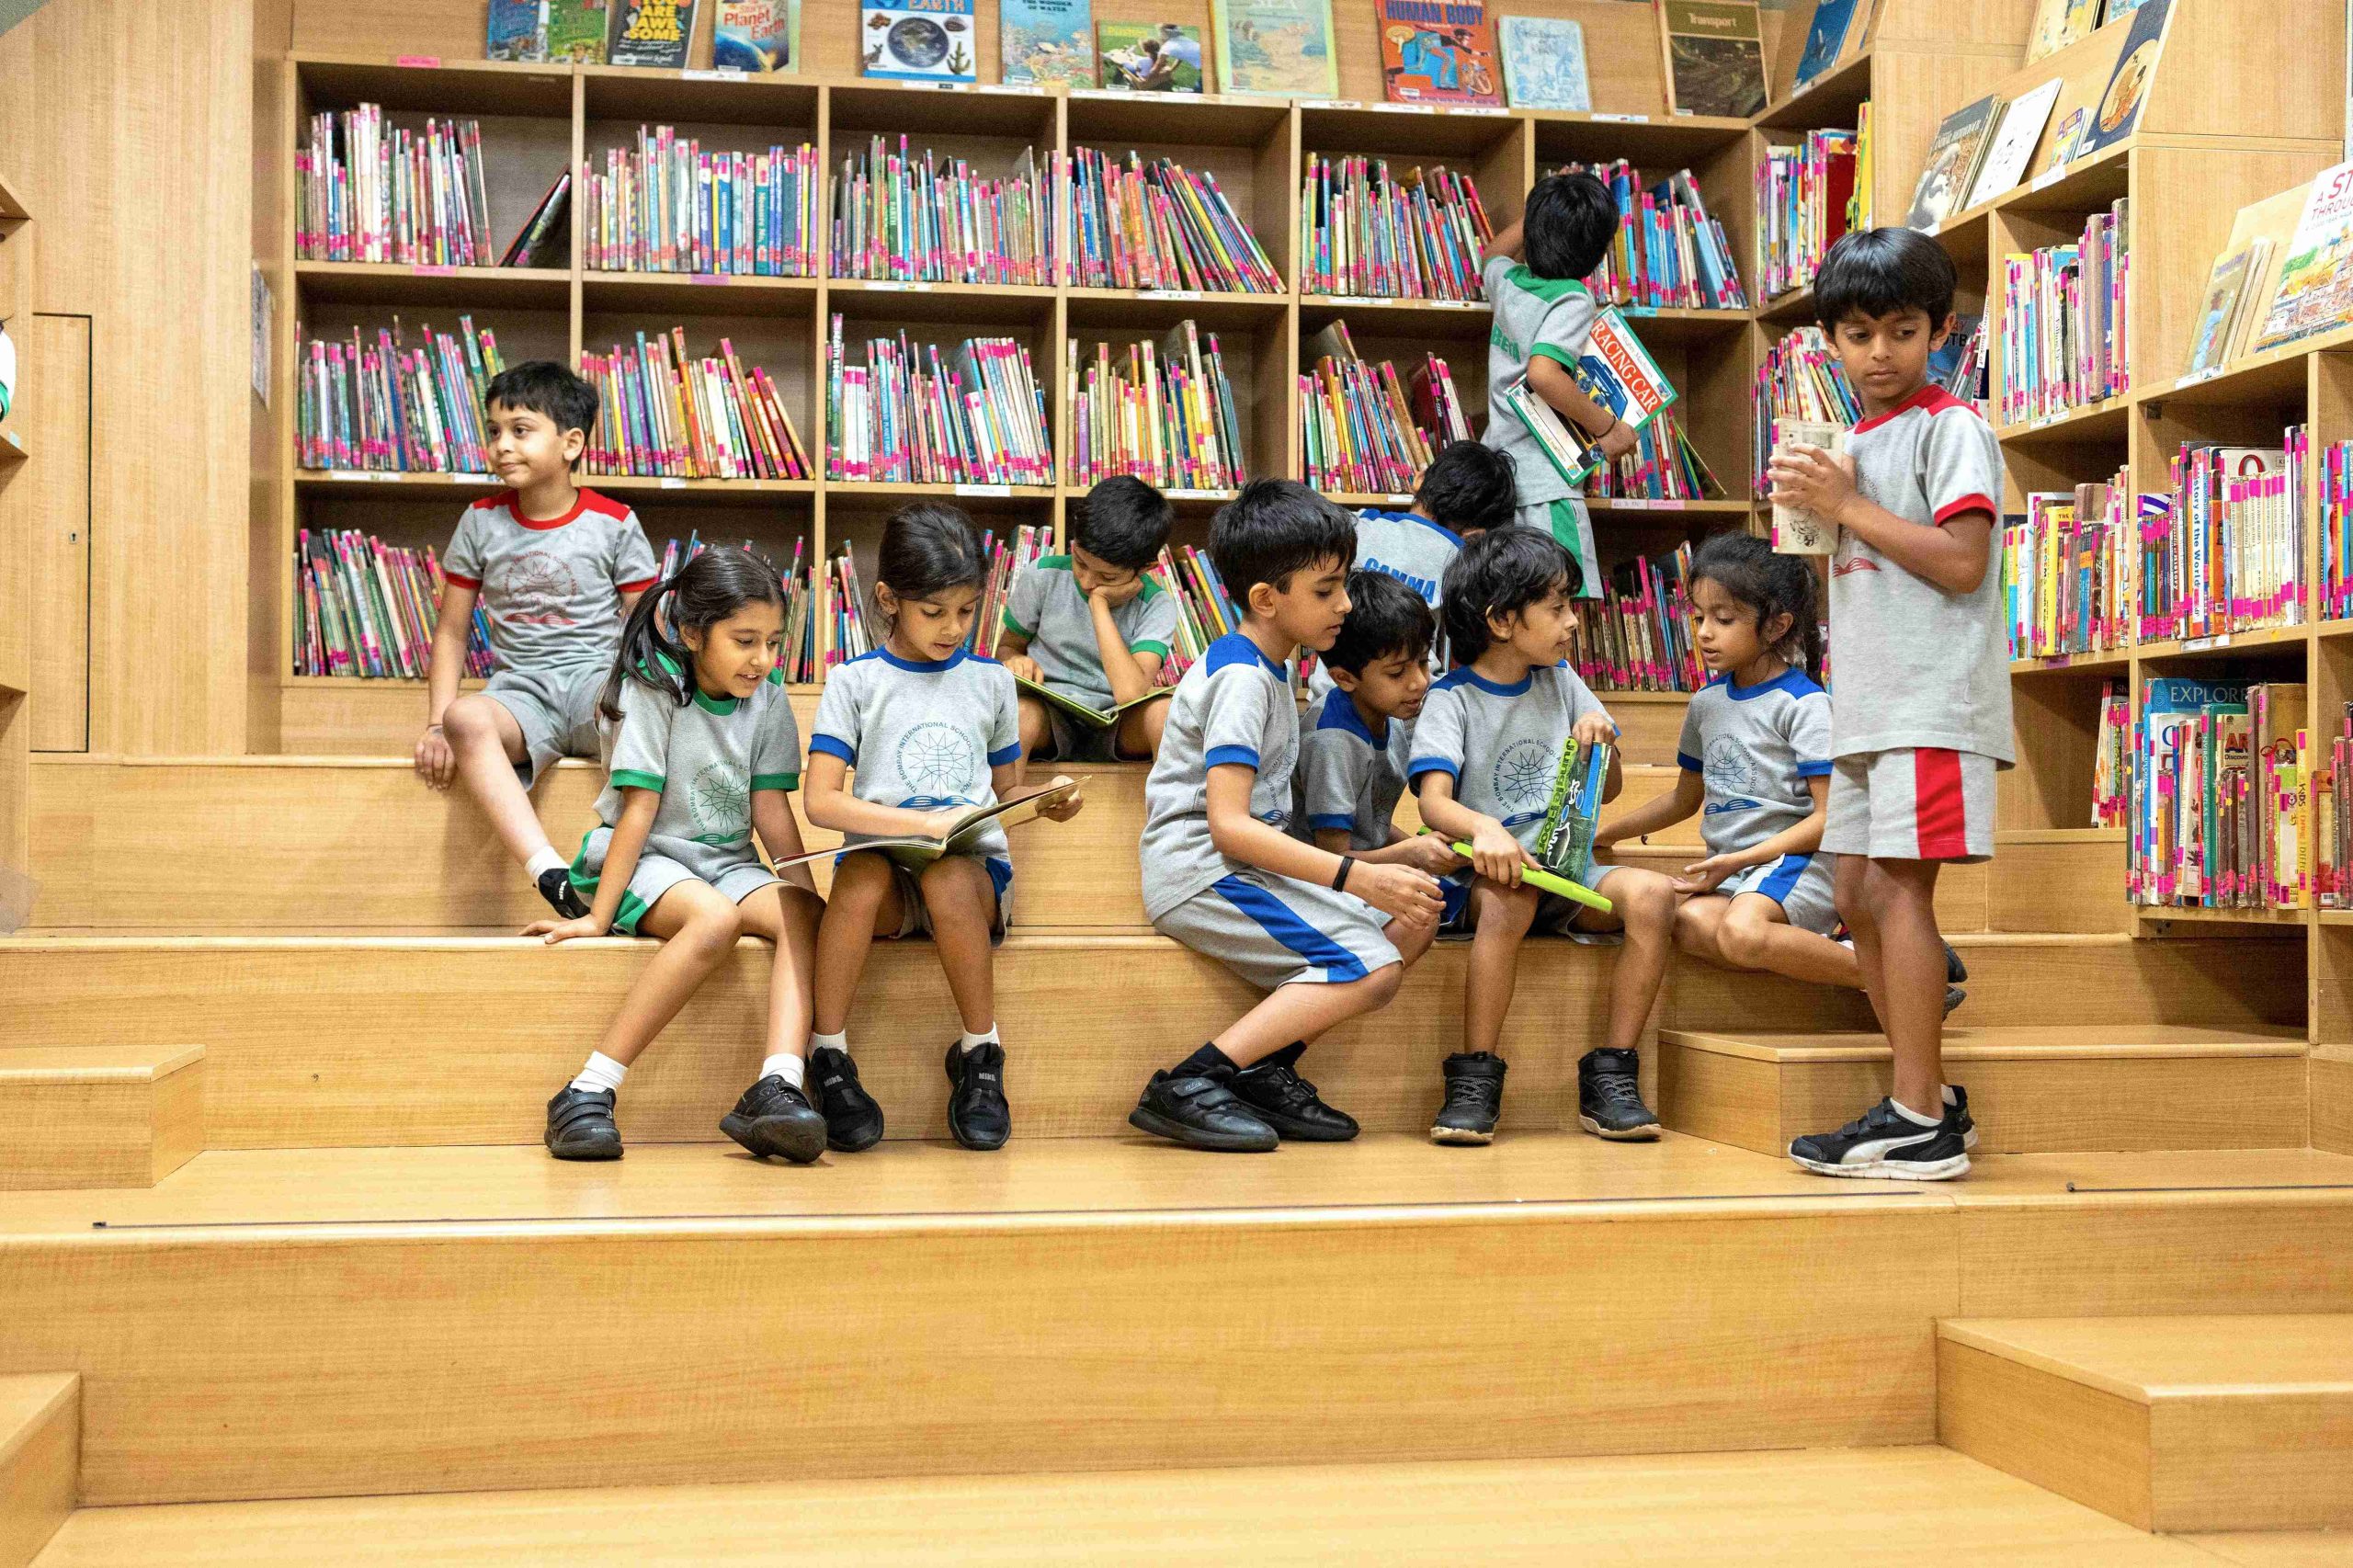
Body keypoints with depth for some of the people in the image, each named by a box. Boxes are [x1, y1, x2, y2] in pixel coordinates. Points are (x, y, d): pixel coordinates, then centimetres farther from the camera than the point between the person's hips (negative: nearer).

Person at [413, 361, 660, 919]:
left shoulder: (613, 523, 4)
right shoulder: (482, 522, 11)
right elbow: (451, 631, 13)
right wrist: (437, 723, -1)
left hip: (598, 678, -2)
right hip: (520, 688, 2)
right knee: (466, 717, -35)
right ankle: (552, 876, -49)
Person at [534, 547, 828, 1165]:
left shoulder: (767, 699, 3)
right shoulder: (653, 689, -12)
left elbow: (770, 809, 4)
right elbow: (639, 809, -15)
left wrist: (808, 895, -5)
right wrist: (598, 916, -18)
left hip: (725, 861, 5)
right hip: (643, 859, -5)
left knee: (804, 917, -24)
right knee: (716, 918, -36)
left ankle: (777, 1089, -40)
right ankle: (587, 1093, -34)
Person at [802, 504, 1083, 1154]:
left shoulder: (990, 680, 15)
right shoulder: (855, 682, 5)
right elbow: (820, 801, -5)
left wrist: (1046, 803, -2)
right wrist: (922, 822, -18)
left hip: (975, 866, 1)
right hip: (886, 867, -1)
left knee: (946, 877, -36)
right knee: (862, 870, -37)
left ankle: (980, 1055, -19)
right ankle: (829, 1057, -23)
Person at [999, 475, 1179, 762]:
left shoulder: (1156, 605, -8)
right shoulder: (1044, 575, -2)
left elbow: (1130, 694, -24)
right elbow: (1007, 646, 13)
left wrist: (1099, 602, -20)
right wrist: (1015, 661, -14)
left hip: (1115, 727, 0)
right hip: (1048, 717, 1)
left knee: (1165, 710, -34)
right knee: (1018, 710, -36)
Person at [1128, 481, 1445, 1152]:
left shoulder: (1265, 670, 16)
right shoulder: (1240, 679, -15)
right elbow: (1228, 824, -25)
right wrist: (1357, 877, -29)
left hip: (1246, 864, 10)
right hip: (1200, 870, -10)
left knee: (1412, 920, 0)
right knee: (1370, 969, -21)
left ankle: (1264, 1070, -5)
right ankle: (1185, 1088, -22)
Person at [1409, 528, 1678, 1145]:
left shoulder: (1560, 682, 14)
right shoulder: (1451, 699, -2)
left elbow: (1607, 791, 19)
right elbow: (1434, 799, -18)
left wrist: (1602, 742, -4)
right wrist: (1482, 828, -40)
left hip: (1565, 870, 5)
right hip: (1488, 875, -5)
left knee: (1651, 893, -25)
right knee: (1510, 897, -39)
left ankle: (1610, 1078, -19)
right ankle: (1474, 1080, -28)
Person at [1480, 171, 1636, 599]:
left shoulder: (1508, 281, 9)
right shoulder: (1572, 300, -12)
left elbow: (1495, 254, 35)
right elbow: (1542, 372, -28)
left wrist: (1542, 209, 44)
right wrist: (1605, 426, -18)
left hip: (1496, 469, 8)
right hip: (1543, 485, -8)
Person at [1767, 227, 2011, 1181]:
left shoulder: (1950, 427, -4)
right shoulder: (1852, 444, 20)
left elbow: (1961, 565, -16)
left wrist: (1846, 505, -12)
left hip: (1931, 700, -9)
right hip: (1867, 705, 9)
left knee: (1898, 886, -13)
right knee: (1858, 892, 8)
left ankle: (1920, 1124, -10)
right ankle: (1929, 1098, 17)